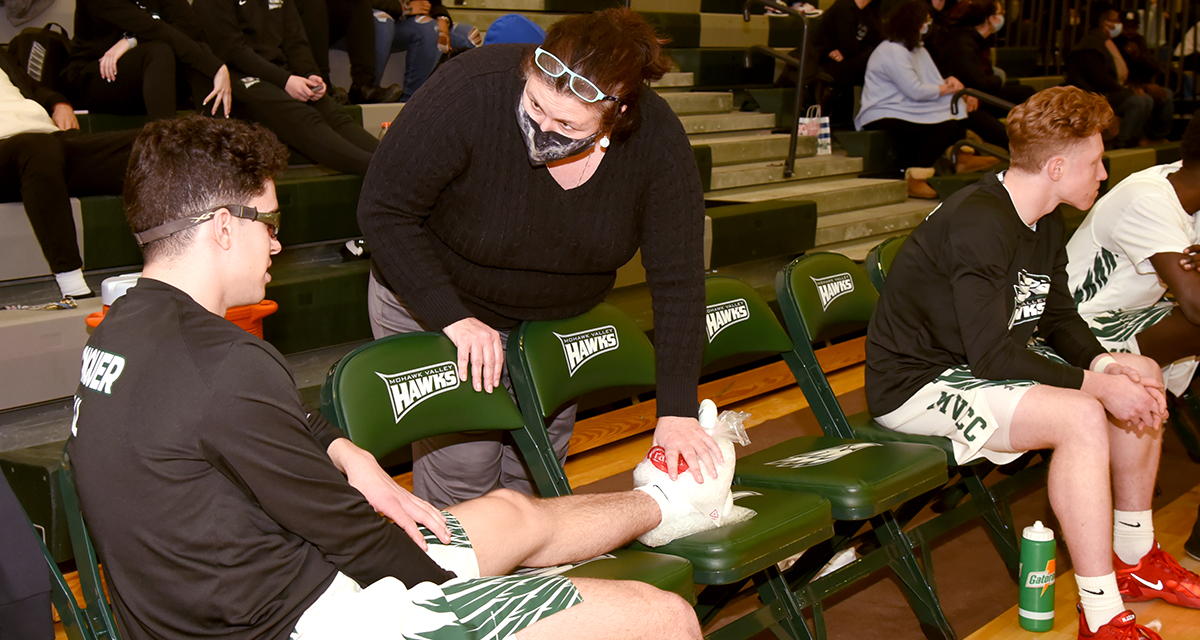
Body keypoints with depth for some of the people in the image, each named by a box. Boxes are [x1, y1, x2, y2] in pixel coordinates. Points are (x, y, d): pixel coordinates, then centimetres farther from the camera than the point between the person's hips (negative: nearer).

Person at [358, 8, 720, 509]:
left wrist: (677, 412, -21)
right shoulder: (470, 93, -32)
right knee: (465, 470, -7)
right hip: (433, 304, -3)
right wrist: (454, 319, -28)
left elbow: (677, 280, -17)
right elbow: (384, 211, -21)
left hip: (557, 317, 3)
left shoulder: (656, 141, -23)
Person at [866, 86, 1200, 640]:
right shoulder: (978, 225, -26)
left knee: (1144, 383, 8)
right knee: (1081, 418, -29)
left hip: (988, 361, 10)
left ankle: (1136, 561, 23)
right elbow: (992, 355, -29)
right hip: (919, 383, -10)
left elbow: (1059, 318, 12)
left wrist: (1106, 362, -8)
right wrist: (1096, 383, -23)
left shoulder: (1043, 222, 6)